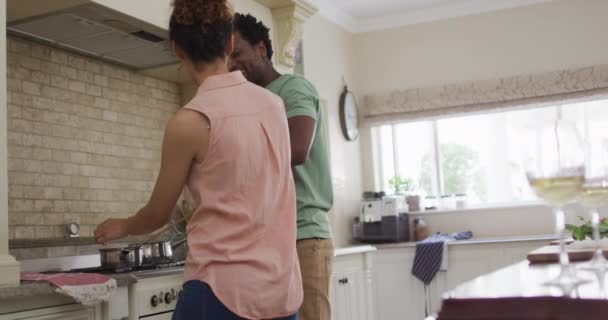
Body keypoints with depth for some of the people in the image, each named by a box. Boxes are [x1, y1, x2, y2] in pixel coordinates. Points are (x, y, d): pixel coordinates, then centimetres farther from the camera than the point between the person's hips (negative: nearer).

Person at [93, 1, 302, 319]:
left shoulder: (189, 122, -12)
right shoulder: (274, 104, 4)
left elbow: (157, 215, 1)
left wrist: (120, 226, 22)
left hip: (224, 289, -6)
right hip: (283, 287, 6)